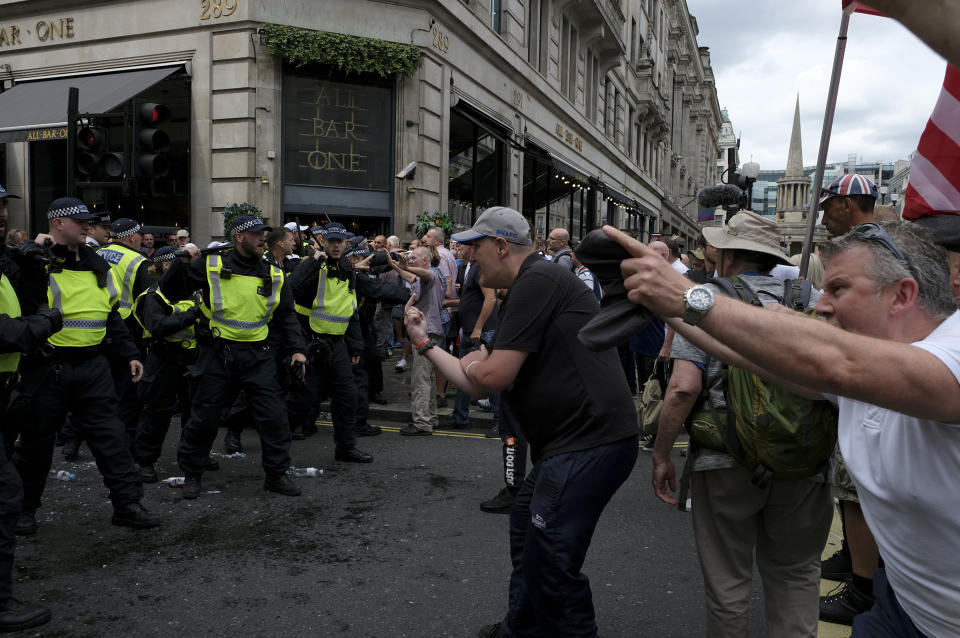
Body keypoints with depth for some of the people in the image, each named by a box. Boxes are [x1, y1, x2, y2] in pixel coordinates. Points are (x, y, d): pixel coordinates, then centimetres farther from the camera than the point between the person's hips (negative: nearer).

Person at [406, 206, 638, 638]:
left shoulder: (537, 280, -15)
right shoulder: (519, 296, 18)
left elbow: (494, 375, -19)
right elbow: (479, 385, 17)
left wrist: (471, 364, 4)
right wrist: (425, 343, 18)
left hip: (590, 443, -11)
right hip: (570, 441, 11)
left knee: (549, 562, -6)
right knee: (525, 531, 24)